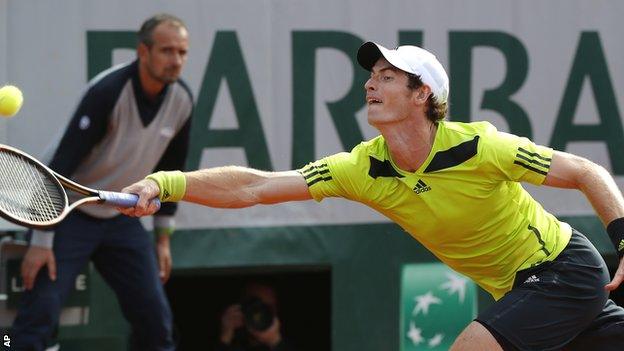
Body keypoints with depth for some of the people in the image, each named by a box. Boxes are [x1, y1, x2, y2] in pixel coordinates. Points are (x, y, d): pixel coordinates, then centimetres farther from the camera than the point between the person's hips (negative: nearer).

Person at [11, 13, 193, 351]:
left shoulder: (181, 100, -5)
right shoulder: (107, 91, -25)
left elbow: (170, 168, 11)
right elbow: (61, 164, -25)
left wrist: (163, 237, 12)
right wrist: (41, 241, -27)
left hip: (121, 220, 6)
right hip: (71, 215, -6)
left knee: (155, 316, 1)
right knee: (40, 309, -17)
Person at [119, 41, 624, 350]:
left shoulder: (478, 146, -23)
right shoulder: (364, 169, -8)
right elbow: (254, 187, -12)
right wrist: (165, 184, -23)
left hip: (564, 265, -6)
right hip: (514, 288, 6)